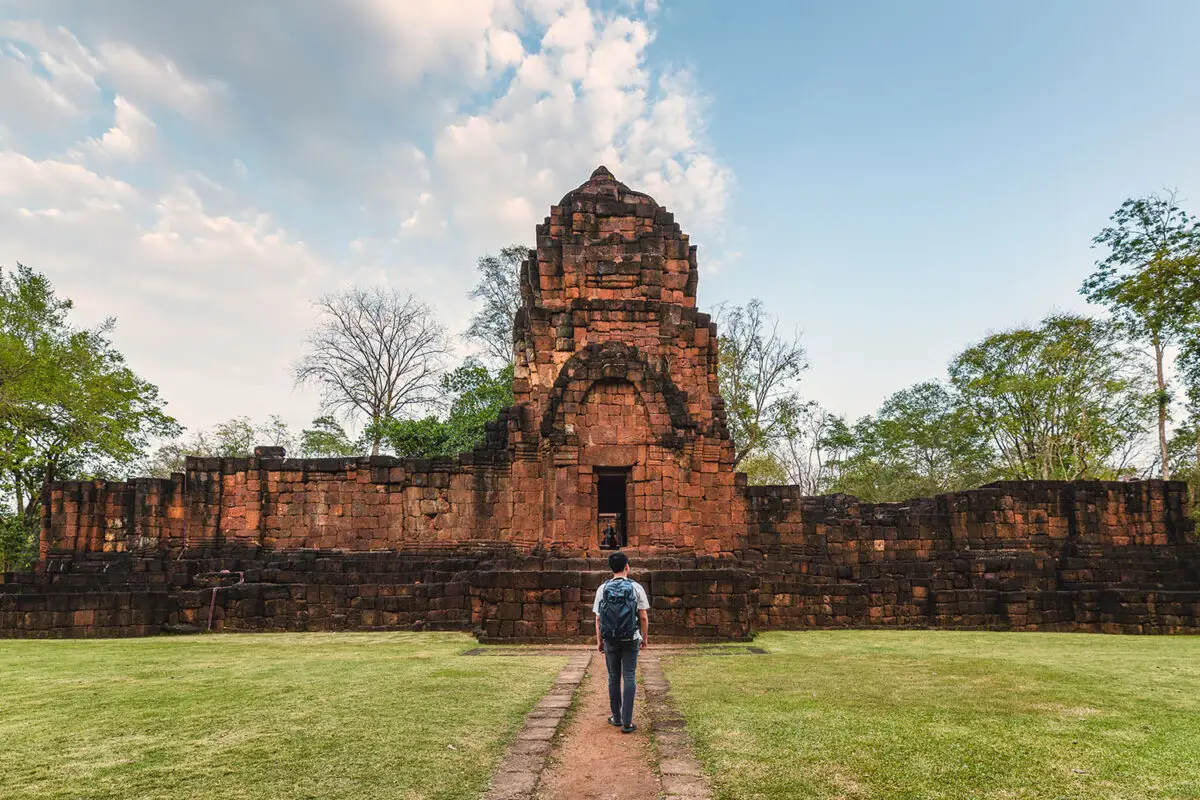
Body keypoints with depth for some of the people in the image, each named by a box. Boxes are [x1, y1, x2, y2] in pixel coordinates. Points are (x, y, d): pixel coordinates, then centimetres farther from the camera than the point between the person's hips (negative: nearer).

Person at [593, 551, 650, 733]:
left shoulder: (602, 589, -3)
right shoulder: (636, 588, -7)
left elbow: (598, 619, -1)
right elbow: (644, 617, -6)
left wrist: (599, 640, 8)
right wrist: (645, 637, 7)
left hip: (610, 641, 2)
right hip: (631, 640, -2)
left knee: (613, 678, 14)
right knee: (629, 678, 4)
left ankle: (617, 717, 23)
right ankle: (627, 722, 3)